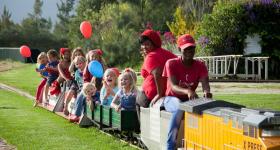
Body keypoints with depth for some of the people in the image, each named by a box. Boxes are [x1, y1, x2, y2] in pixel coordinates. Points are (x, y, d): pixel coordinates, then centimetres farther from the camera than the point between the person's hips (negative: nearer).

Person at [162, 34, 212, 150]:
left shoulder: (200, 66, -4)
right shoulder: (171, 64, -14)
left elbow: (205, 84, -19)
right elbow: (173, 87, -27)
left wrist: (206, 92, -46)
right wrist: (187, 91, -49)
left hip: (189, 100, 4)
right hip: (172, 99, -4)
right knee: (180, 108, -39)